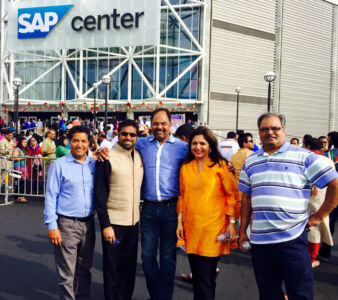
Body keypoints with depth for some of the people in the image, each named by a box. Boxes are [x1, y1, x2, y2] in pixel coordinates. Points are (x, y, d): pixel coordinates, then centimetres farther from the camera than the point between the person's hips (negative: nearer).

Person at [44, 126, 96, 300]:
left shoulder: (94, 165, 7)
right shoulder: (59, 165, -5)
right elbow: (51, 196, -6)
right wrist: (52, 226, -10)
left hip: (88, 223, 4)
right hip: (66, 225, -4)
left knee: (84, 269, 15)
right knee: (67, 273, 1)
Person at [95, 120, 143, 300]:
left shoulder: (139, 156, 7)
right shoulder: (107, 158, -10)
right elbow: (99, 195, -11)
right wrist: (105, 225, -16)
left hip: (133, 222, 5)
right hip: (113, 223, -5)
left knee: (130, 267, 15)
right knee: (112, 269, 5)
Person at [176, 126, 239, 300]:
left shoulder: (220, 166, -1)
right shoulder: (186, 167, 11)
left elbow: (232, 195, -1)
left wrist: (232, 223, -6)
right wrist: (180, 221, 11)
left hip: (213, 227, -4)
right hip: (191, 227, 4)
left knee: (205, 279, -5)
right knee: (196, 275, 12)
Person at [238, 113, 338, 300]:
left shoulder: (303, 157, -2)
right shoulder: (251, 161, 13)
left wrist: (319, 216, -4)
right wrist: (243, 230, 13)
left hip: (292, 239, -4)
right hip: (259, 240, 4)